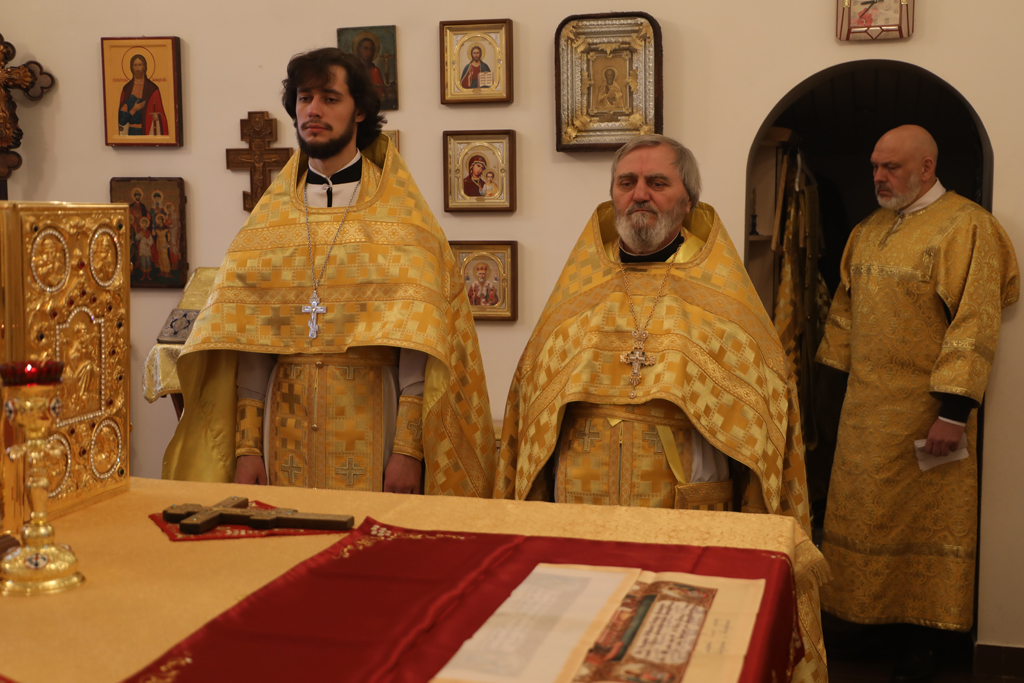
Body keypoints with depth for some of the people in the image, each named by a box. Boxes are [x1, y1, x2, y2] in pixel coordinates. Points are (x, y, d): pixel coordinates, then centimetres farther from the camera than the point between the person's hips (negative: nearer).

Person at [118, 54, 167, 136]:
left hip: (148, 131, -1)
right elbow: (122, 117, 6)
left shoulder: (153, 89, 3)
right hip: (132, 131, 1)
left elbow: (160, 113, 4)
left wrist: (156, 116, -18)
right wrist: (134, 110, -11)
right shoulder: (126, 89, 7)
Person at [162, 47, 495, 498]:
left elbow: (418, 342, -8)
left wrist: (409, 448, -15)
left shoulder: (402, 215, -1)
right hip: (286, 433, 3)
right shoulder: (269, 217, 8)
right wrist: (246, 446, -2)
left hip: (370, 433, -2)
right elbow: (247, 341, 4)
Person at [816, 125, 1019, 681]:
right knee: (862, 513, 13)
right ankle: (862, 612, 28)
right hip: (865, 405, 7)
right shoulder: (868, 231, 12)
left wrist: (953, 410, -22)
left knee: (925, 521, 4)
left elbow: (975, 322, -17)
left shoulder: (966, 227, -11)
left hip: (925, 408, -7)